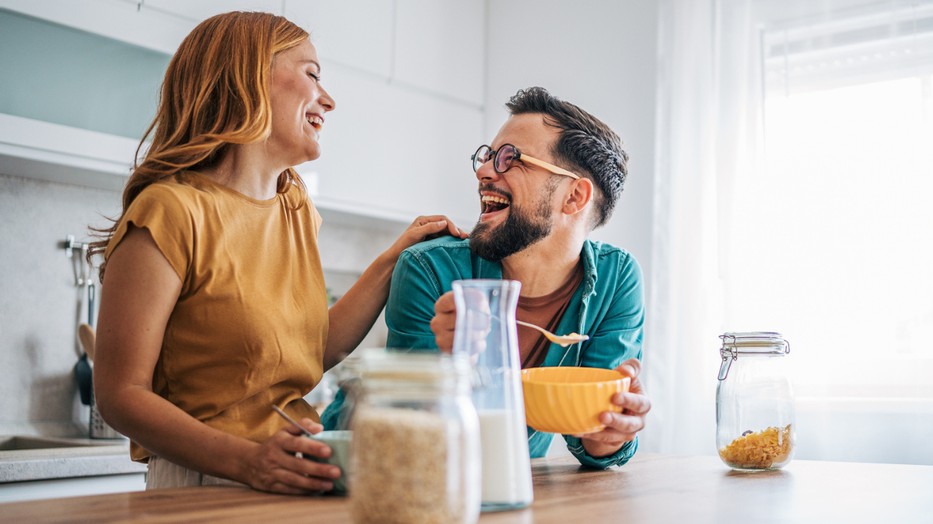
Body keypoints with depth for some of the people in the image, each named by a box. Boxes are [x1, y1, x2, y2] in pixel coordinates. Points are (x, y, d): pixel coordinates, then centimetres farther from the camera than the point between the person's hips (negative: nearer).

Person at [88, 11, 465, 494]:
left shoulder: (297, 210, 13)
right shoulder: (173, 211, -12)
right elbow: (120, 393, -13)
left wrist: (393, 260, 15)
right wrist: (247, 460, -25)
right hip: (201, 487, -6)